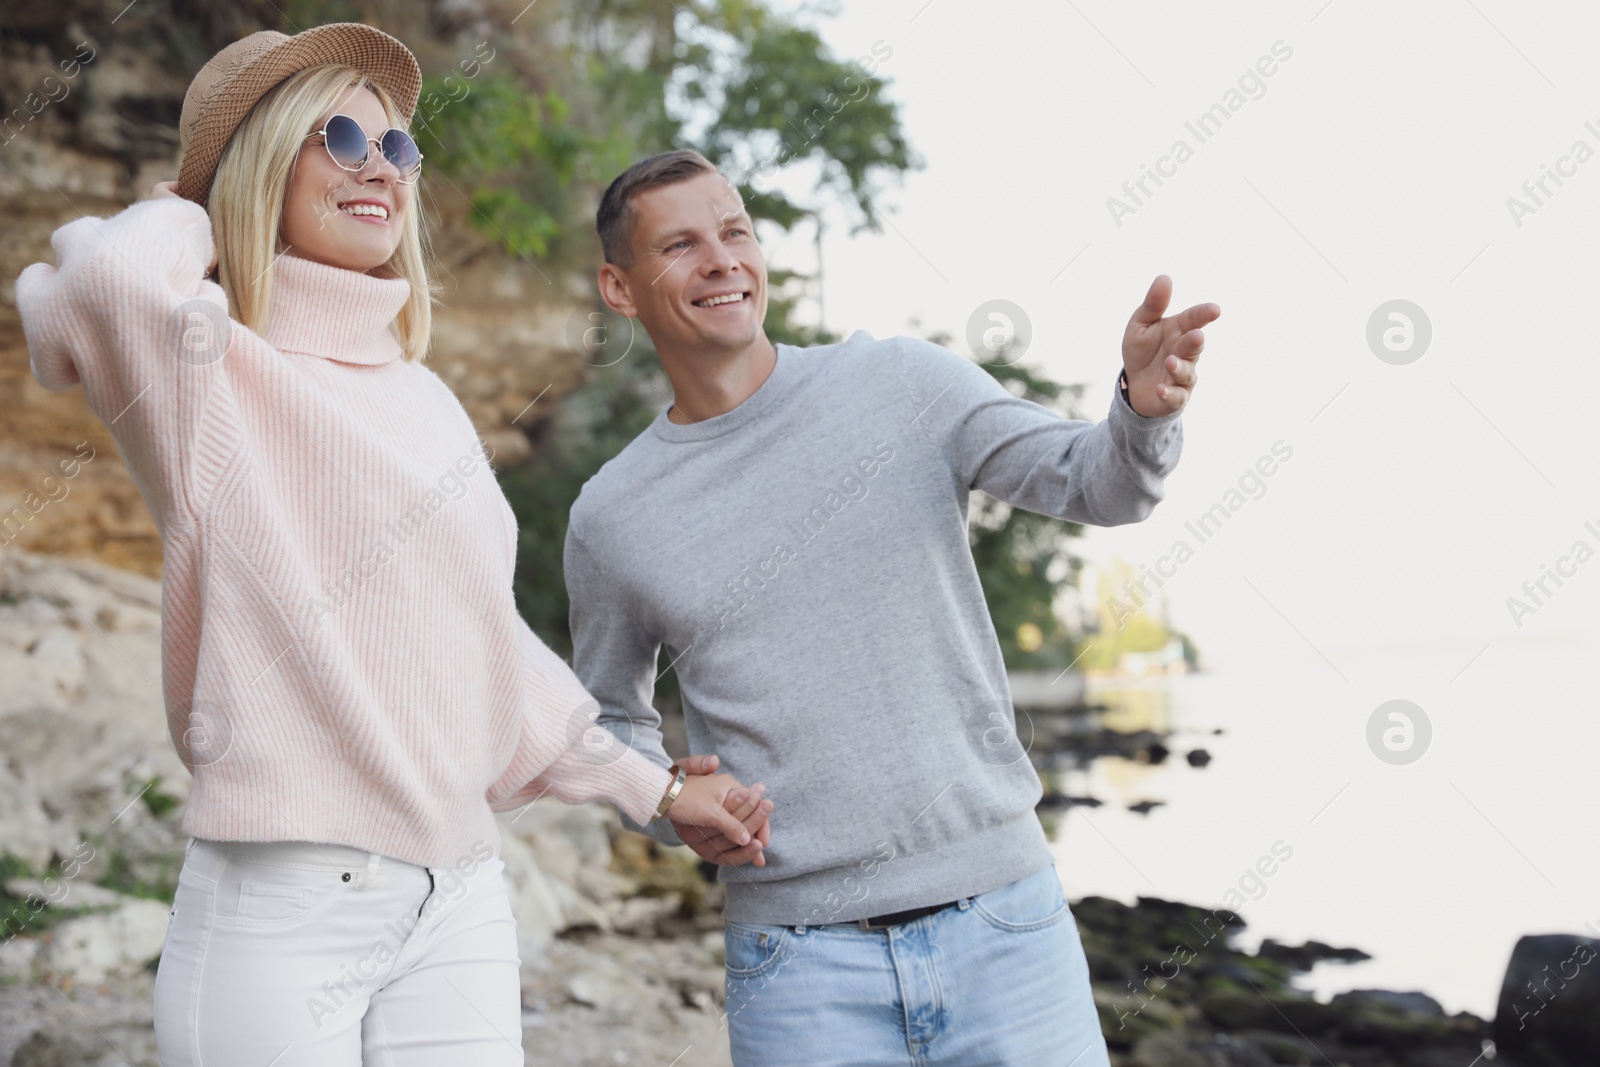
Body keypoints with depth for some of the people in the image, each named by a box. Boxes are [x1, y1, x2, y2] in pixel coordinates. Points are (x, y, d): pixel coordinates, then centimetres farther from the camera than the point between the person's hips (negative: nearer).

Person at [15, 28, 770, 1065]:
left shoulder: (427, 398, 16)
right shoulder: (218, 373, -3)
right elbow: (108, 276, -27)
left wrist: (651, 788, 28)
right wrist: (185, 221, -3)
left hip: (460, 901, 6)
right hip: (281, 905, -6)